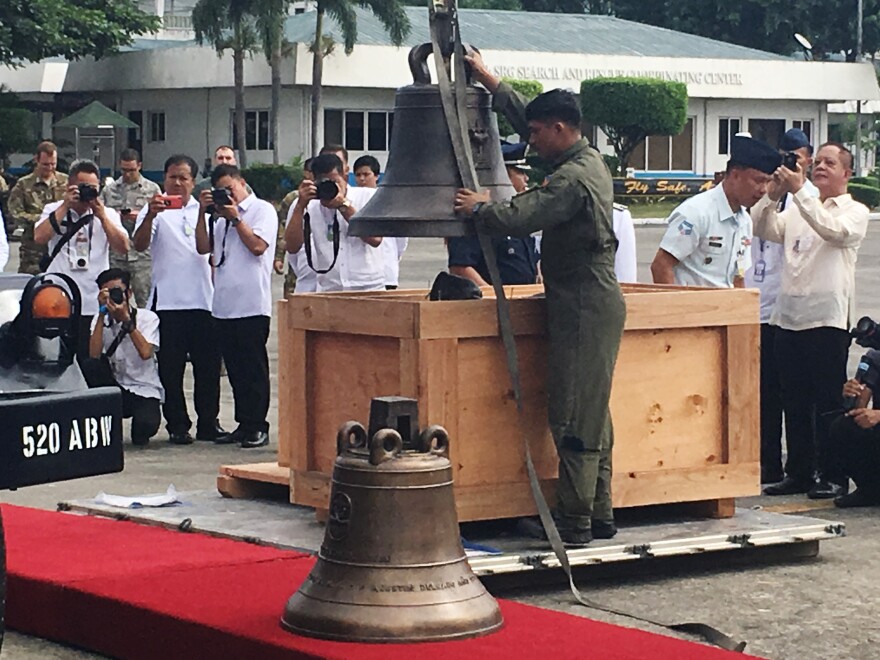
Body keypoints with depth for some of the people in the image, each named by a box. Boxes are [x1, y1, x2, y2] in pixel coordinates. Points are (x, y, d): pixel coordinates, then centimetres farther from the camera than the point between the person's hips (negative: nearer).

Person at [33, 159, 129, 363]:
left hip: (95, 303, 1)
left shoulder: (108, 215, 8)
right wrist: (65, 206, -12)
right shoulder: (54, 210, 6)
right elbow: (40, 237, -12)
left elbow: (123, 247, -5)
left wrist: (101, 216, -11)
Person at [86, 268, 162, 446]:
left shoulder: (147, 318, -5)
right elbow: (94, 355, -16)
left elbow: (146, 353, -23)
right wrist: (102, 314, -17)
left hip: (145, 391, -3)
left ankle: (138, 433, 7)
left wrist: (125, 318, -23)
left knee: (147, 424, -34)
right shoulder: (101, 320, 3)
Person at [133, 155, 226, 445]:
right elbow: (140, 244, -14)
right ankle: (177, 425, 7)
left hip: (203, 299, 3)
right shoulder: (156, 211, 2)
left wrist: (218, 288, 16)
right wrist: (150, 216, -31)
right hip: (168, 300, -3)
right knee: (171, 368, 1)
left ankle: (208, 422, 13)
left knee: (208, 366, 5)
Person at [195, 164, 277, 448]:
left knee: (253, 368, -4)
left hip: (252, 304, -7)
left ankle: (257, 427, -1)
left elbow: (258, 245, -13)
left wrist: (235, 218, -9)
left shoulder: (262, 210, 0)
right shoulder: (221, 215, 20)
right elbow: (204, 247, 15)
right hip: (224, 305, 7)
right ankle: (244, 424, 14)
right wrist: (203, 212, 6)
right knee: (235, 369, 9)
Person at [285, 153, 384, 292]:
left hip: (369, 288, -1)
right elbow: (292, 247, -3)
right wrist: (301, 205, -10)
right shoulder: (309, 205, 8)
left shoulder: (368, 196, 3)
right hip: (327, 290, 1)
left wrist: (344, 205, -12)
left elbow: (375, 238, -11)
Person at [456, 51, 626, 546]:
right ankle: (599, 514, 17)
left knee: (573, 417, -8)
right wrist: (488, 79, 27)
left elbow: (519, 218, -23)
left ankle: (575, 521, -6)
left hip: (582, 308, -10)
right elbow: (524, 113, 24)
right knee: (592, 415, 13)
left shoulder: (573, 179, -18)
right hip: (598, 301, 10)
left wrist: (479, 207, -4)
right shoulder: (590, 161, 13)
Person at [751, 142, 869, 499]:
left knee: (828, 402, -3)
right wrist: (773, 195, -7)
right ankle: (798, 472, 15)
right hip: (789, 316, 6)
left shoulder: (855, 212, 2)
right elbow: (763, 229, 8)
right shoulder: (797, 210, 19)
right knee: (794, 402, 8)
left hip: (828, 318, -6)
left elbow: (833, 229, -19)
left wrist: (799, 190, -22)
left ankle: (833, 476, 3)